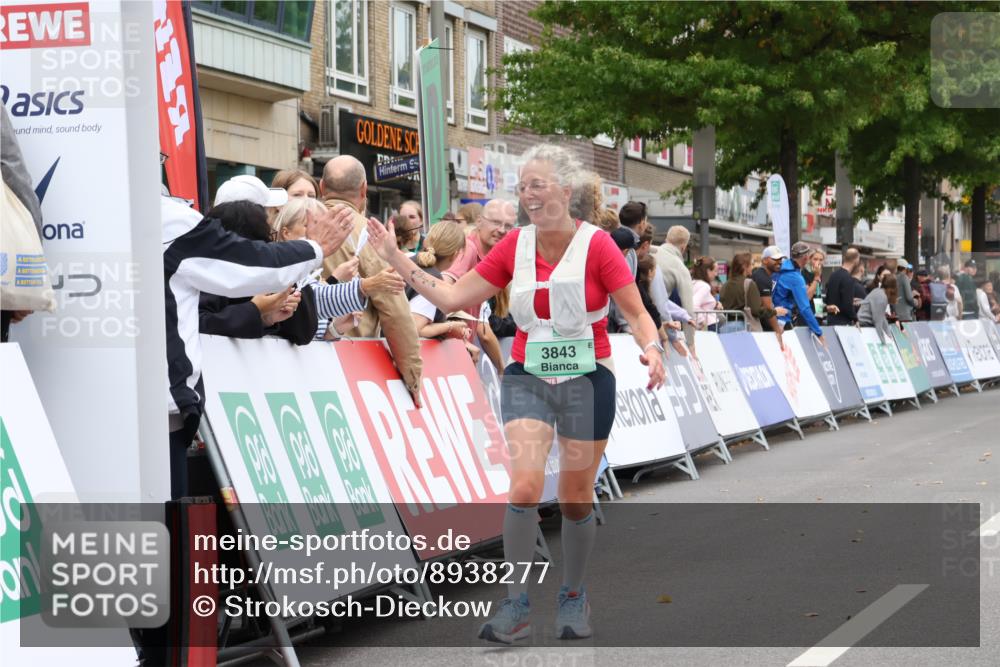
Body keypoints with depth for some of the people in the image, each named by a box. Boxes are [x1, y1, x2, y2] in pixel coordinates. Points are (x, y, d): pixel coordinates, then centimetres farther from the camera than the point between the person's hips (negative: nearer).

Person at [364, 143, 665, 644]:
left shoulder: (597, 245, -10)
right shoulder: (514, 246, 0)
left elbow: (636, 312, -9)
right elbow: (450, 296, 1)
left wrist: (651, 350, -29)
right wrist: (395, 259, -3)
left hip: (587, 381, -2)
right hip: (527, 377, 2)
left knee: (576, 500, 6)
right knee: (524, 487, -15)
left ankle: (573, 598, 28)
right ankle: (515, 607, -7)